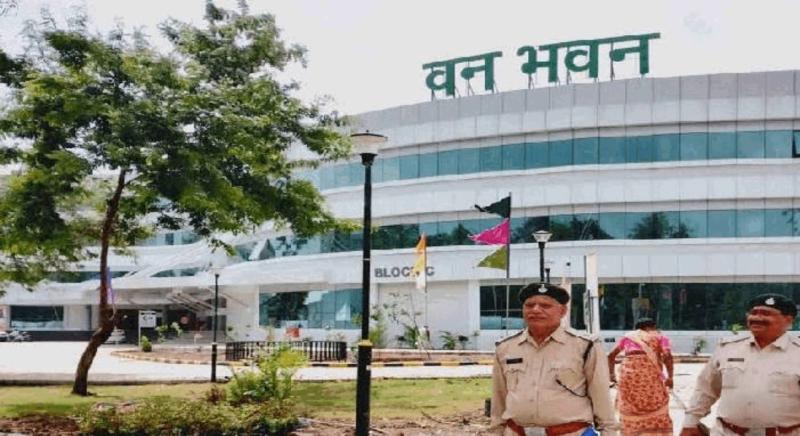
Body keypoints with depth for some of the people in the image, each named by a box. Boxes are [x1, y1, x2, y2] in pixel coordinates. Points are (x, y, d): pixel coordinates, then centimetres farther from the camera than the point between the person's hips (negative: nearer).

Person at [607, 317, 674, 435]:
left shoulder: (628, 336, 22)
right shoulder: (660, 337, 14)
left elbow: (611, 355, 21)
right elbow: (667, 356, -4)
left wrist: (611, 374, 29)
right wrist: (670, 377, -1)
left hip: (629, 371, 2)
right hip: (650, 371, -2)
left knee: (630, 409, 11)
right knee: (656, 408, 9)